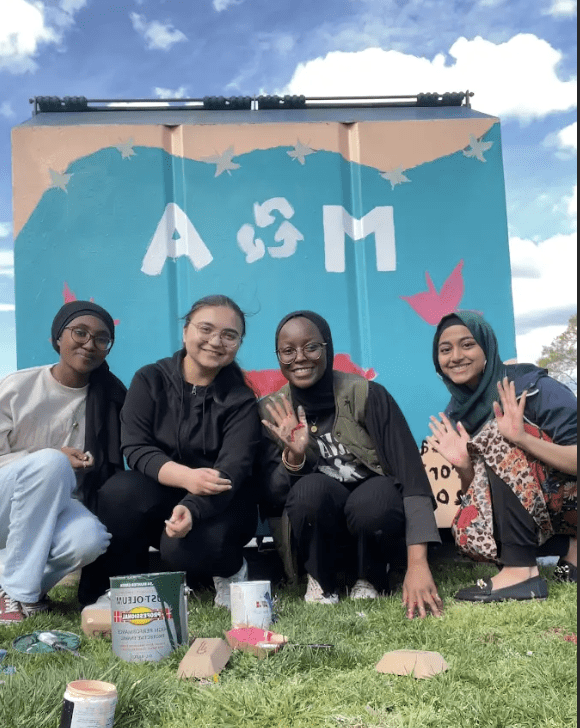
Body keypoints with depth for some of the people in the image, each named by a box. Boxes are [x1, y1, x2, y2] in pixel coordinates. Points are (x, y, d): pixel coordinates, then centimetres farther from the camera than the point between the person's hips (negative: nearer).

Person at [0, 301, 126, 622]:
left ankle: (31, 582, -1)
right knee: (50, 462, -33)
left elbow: (112, 472, 8)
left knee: (90, 538, -33)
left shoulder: (111, 397, -2)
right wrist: (53, 463, -19)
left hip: (57, 510, 2)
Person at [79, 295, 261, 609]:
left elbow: (232, 471, -20)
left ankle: (229, 569, 4)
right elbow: (135, 448, -13)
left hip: (218, 505, -1)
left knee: (183, 548, -32)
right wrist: (184, 476, -33)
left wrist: (191, 508, -40)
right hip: (157, 499, 2)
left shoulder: (241, 399, -8)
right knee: (120, 490, -30)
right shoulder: (150, 380, -4)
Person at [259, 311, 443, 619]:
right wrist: (293, 457, -30)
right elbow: (270, 497, -9)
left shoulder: (367, 395, -18)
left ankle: (371, 580, -2)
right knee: (311, 488, -32)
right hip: (317, 522, 1)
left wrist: (418, 564, -32)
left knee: (377, 496, -35)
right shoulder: (271, 412, -9)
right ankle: (320, 581, -3)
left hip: (374, 509, -1)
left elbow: (412, 477, -23)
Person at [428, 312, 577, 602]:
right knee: (470, 533, -22)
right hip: (529, 509, 5)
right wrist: (464, 466, -22)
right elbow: (475, 489, 0)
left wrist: (522, 439, -40)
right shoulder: (454, 416, -1)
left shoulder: (531, 385, -18)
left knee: (497, 438, -26)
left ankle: (522, 571, -24)